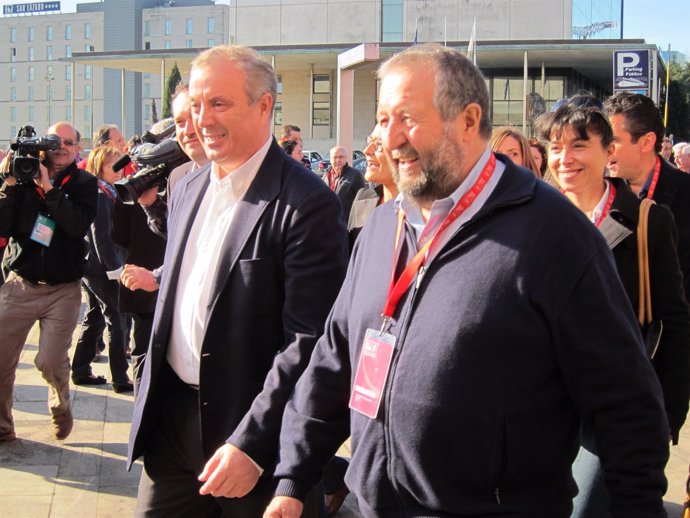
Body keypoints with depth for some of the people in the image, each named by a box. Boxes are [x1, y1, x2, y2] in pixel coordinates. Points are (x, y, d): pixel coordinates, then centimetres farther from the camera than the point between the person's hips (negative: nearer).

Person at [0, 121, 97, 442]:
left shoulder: (84, 184, 2)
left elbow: (79, 225, -17)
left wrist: (48, 187, -19)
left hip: (63, 290, -1)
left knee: (51, 361, -10)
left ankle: (61, 408, 23)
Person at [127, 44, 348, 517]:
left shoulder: (306, 204, -16)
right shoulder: (188, 189, 8)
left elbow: (308, 341, -19)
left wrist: (250, 444, -21)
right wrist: (151, 403, 15)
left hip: (252, 432, -6)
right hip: (171, 419, 7)